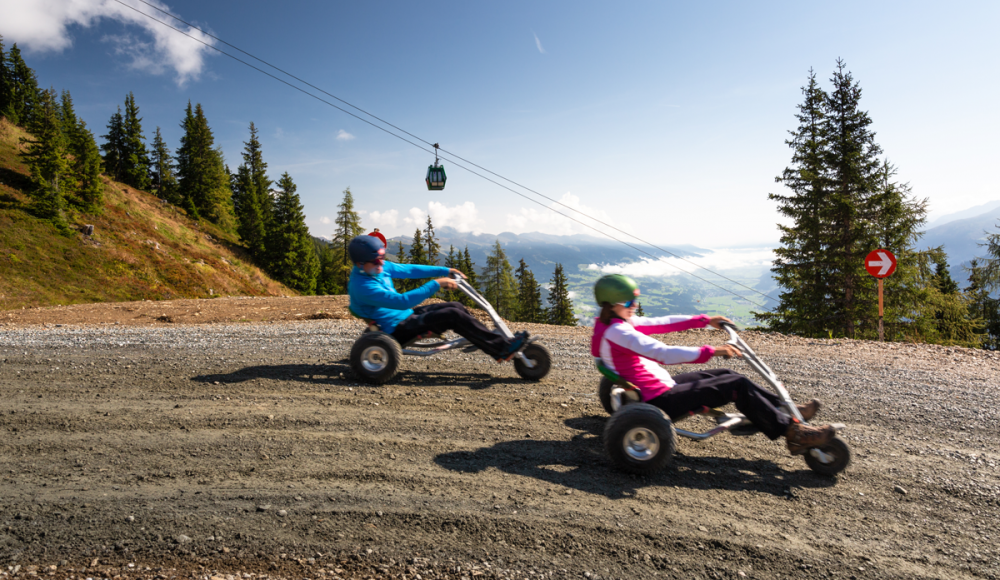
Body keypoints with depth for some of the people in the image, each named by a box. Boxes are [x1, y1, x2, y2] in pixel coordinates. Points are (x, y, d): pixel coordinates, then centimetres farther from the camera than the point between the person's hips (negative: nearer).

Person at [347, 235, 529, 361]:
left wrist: (444, 271, 7)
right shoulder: (362, 286, -26)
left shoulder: (379, 267, 3)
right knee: (453, 315, -20)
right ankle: (503, 348, -16)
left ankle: (490, 342, 6)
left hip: (404, 315, 10)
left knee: (456, 307, 0)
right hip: (397, 330, -10)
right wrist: (436, 284, -31)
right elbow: (401, 301, -33)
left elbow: (408, 270, 12)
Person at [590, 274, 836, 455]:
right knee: (737, 385, -10)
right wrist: (710, 352, -33)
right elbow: (663, 353, -33)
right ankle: (792, 432, 1)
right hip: (660, 401, -10)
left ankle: (787, 410, 19)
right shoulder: (616, 332, -23)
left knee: (725, 375, 12)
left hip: (660, 388, 10)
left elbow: (663, 323, 12)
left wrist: (706, 320, 13)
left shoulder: (617, 322, 9)